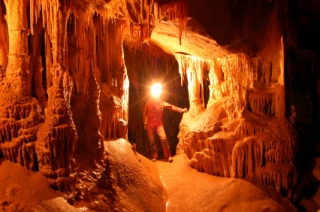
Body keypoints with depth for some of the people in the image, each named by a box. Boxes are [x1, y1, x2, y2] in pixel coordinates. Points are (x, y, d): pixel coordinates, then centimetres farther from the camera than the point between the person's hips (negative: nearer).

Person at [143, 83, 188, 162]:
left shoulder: (161, 102, -1)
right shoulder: (148, 103, 1)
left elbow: (170, 106, -11)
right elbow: (145, 113, 10)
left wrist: (181, 110, -22)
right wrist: (145, 123, 10)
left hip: (159, 124, -1)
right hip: (150, 124, 1)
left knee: (164, 138, -14)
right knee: (152, 141, 4)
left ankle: (168, 156, -6)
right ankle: (154, 156, 18)